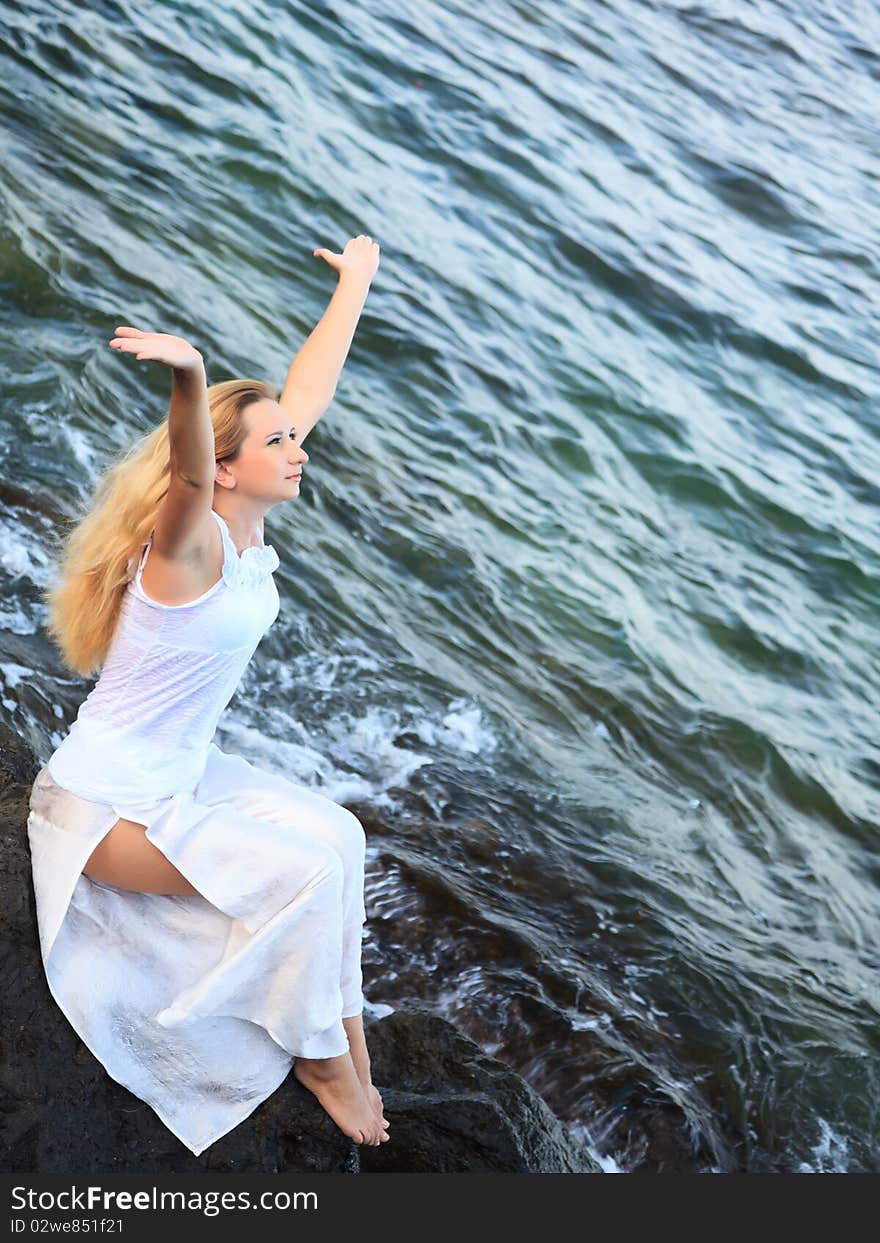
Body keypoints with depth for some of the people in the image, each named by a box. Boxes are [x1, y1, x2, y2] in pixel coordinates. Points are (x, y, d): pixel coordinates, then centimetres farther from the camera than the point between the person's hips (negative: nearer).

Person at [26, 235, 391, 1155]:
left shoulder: (249, 528, -3)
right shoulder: (193, 544, -24)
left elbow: (308, 388, 4)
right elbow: (187, 472, -49)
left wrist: (356, 279, 13)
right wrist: (188, 375, -69)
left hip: (182, 772, 9)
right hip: (105, 802, -9)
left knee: (337, 833, 2)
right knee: (305, 869, -15)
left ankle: (336, 1019, 11)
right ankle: (322, 1054, 6)